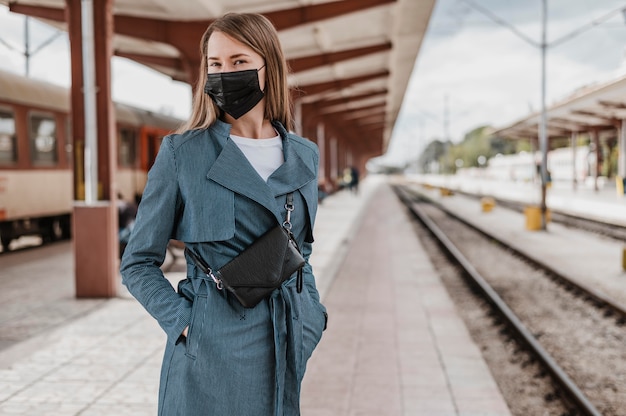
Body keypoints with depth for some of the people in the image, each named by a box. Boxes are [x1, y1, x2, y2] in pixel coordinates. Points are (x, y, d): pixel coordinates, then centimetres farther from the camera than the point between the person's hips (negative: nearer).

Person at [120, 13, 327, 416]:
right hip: (209, 347, -3)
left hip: (283, 346, 4)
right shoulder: (181, 153, -5)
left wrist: (311, 315, 5)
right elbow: (139, 263, -1)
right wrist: (183, 321, -11)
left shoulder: (304, 156, 6)